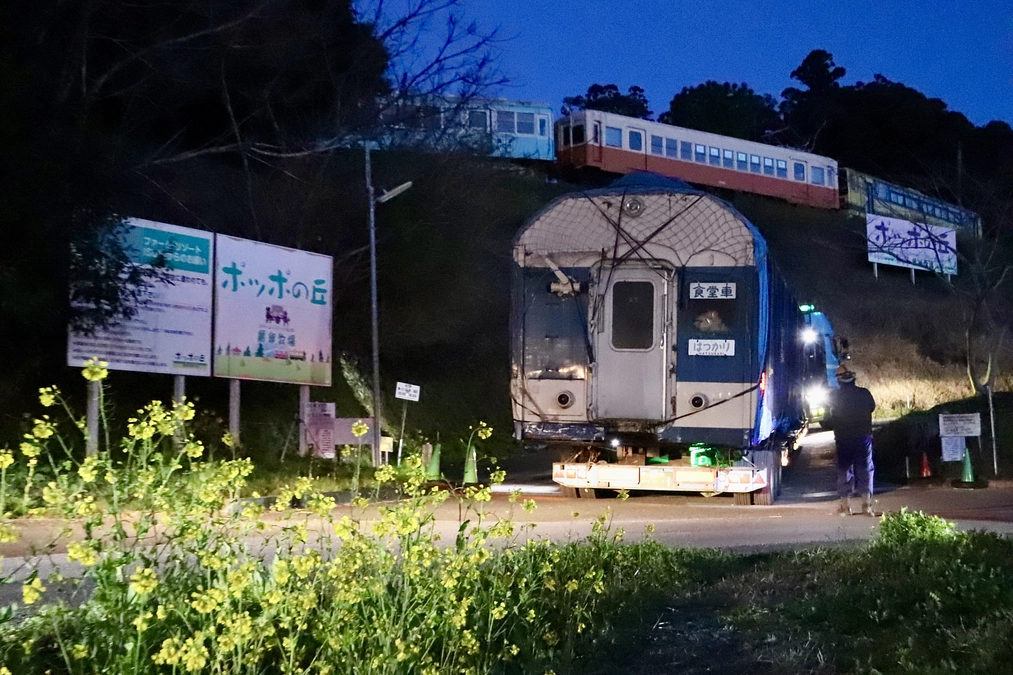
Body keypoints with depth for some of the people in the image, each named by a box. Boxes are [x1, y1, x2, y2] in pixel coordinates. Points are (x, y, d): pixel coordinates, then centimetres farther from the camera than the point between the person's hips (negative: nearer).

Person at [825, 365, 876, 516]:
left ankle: (846, 506, 9)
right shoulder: (864, 393, -5)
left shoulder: (833, 396, -9)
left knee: (844, 470, 8)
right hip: (863, 437, 1)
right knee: (865, 470, 7)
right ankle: (866, 504, 2)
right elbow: (872, 407, 14)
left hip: (843, 440, -1)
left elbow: (828, 420, -1)